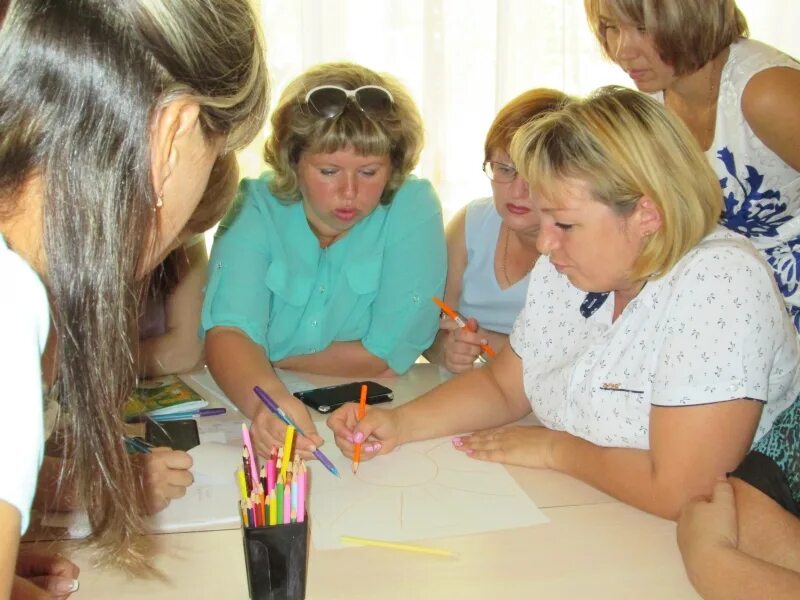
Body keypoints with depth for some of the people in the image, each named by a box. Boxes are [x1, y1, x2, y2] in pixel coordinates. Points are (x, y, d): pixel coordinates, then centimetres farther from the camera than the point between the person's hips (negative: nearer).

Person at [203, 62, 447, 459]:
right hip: (256, 413, 0)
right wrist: (266, 397, -41)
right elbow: (229, 330, -20)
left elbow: (388, 355, -13)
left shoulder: (413, 208, -10)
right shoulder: (254, 206, -7)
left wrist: (270, 357, -8)